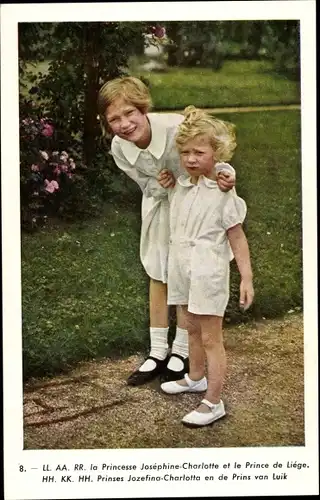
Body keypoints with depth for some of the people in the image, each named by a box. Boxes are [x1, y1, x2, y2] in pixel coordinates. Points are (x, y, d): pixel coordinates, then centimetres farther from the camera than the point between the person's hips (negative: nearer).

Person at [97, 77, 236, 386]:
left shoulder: (177, 127, -36)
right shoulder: (118, 148, -21)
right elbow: (150, 186, -8)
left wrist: (226, 174, -44)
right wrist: (163, 183, -32)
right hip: (159, 206, 4)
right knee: (158, 277, 13)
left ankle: (181, 351, 27)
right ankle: (158, 352, 29)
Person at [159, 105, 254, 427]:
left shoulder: (223, 194, -14)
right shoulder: (180, 186, 5)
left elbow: (237, 237, -12)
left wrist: (246, 278, -15)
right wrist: (167, 186, 11)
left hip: (208, 273, -7)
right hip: (182, 268, 7)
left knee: (211, 339, 0)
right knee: (193, 329, 23)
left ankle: (213, 403, 8)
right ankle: (195, 378, 43)